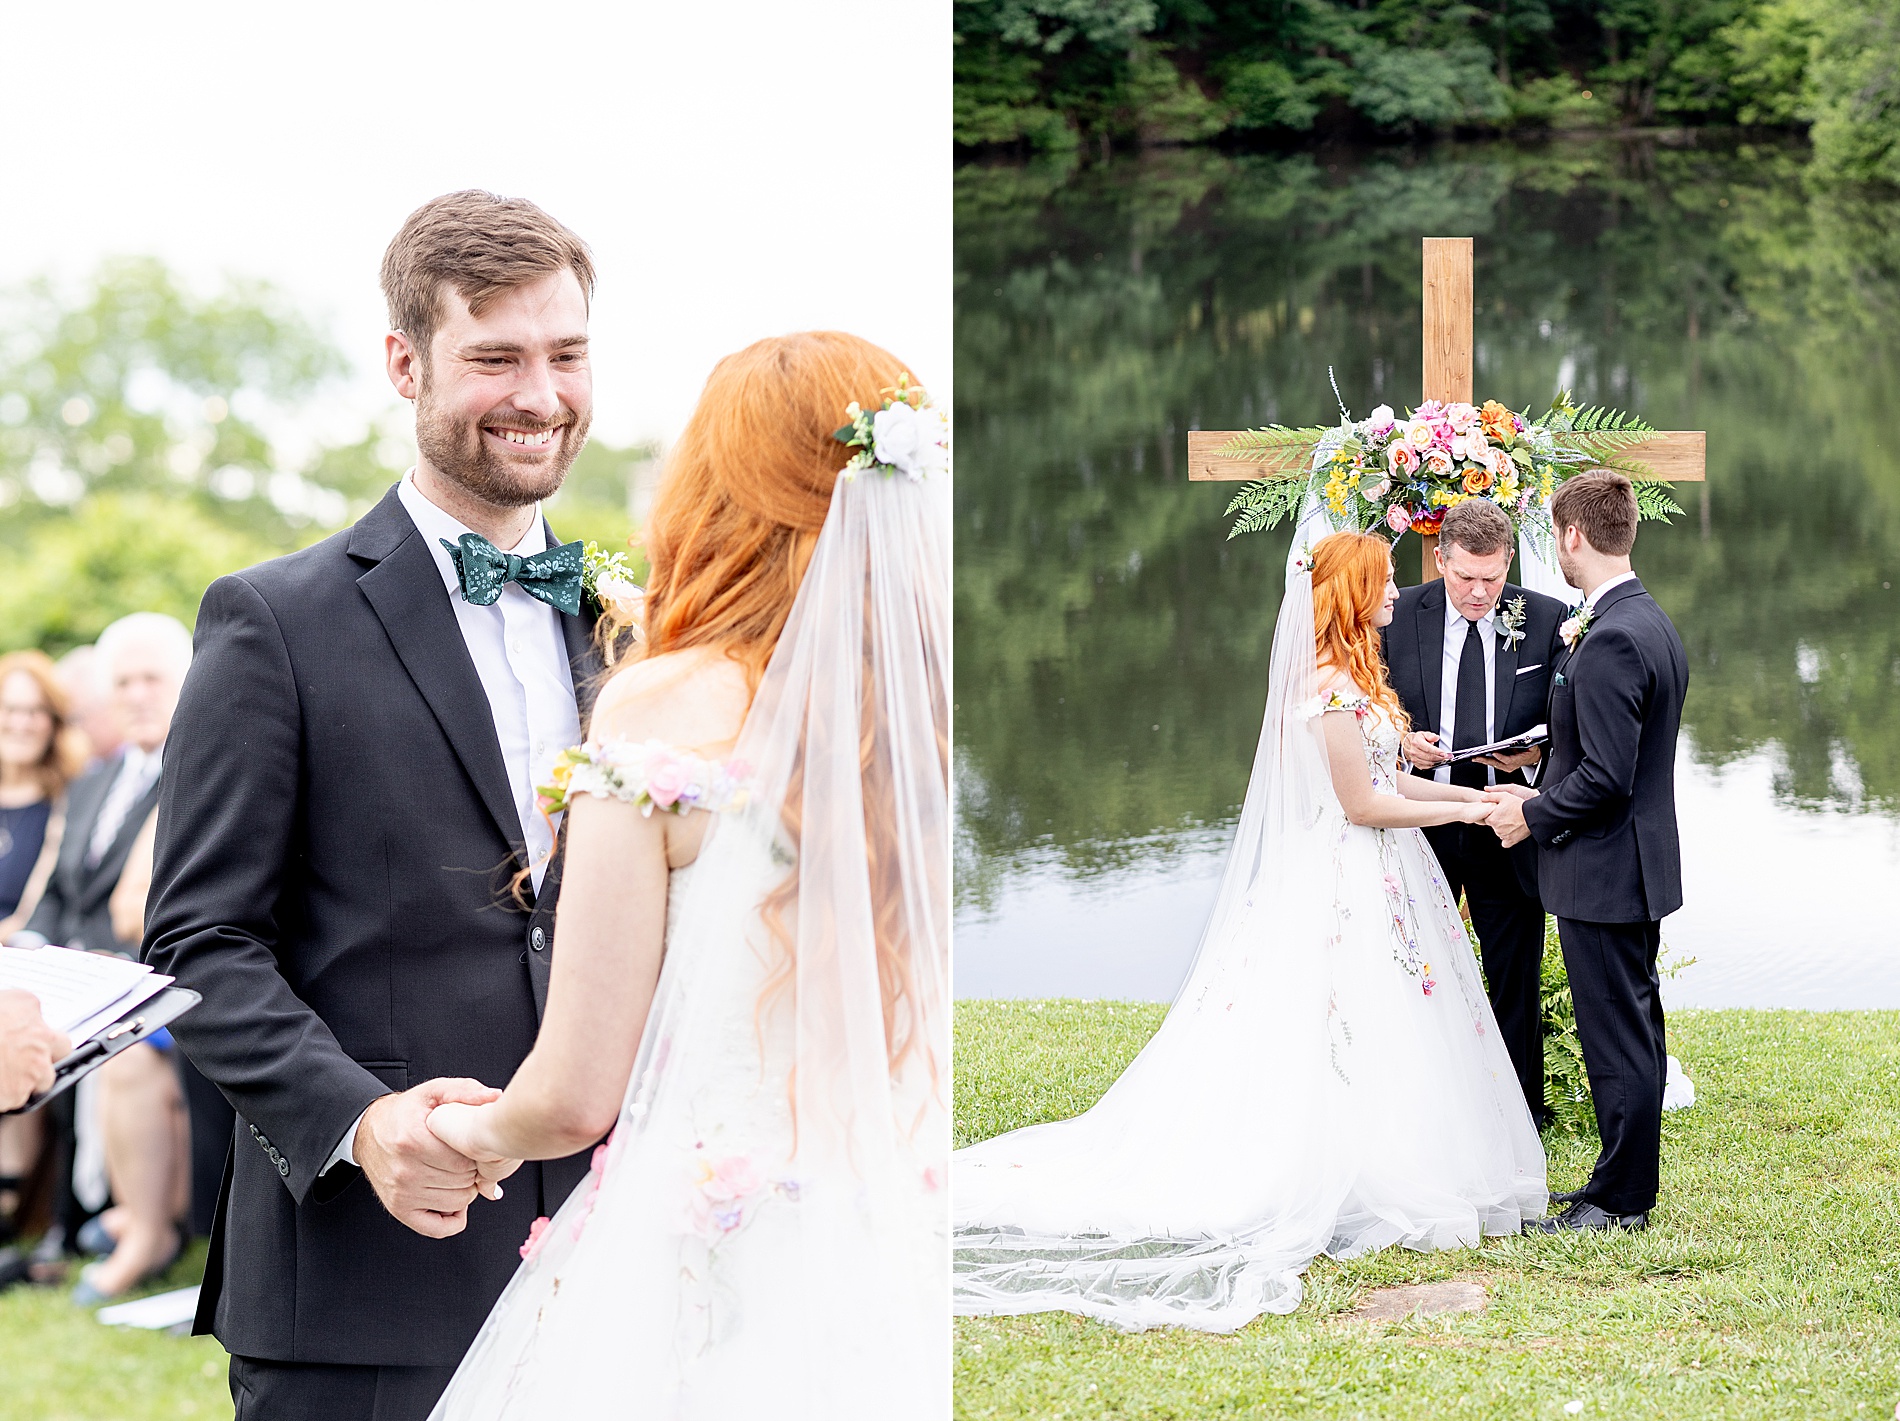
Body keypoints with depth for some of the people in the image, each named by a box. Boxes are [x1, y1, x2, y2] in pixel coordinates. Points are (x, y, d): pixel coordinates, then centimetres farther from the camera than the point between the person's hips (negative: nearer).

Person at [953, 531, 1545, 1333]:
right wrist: (1459, 811, -9)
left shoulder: (1347, 677, 12)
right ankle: (1355, 1195, 3)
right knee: (1353, 1040, -4)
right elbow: (1362, 803, -18)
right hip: (1351, 891, -10)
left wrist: (1474, 792, 10)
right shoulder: (1334, 686, -20)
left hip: (1367, 881, 10)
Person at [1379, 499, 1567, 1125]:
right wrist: (1402, 741, -13)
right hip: (1420, 826, 1)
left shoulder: (1549, 621, -4)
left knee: (1516, 984, 9)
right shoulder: (1399, 617, -3)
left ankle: (1521, 1116, 23)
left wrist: (1536, 753, -17)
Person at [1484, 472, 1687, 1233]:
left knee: (1617, 1042, -1)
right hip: (1640, 863, 10)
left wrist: (1533, 816, -11)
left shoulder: (1610, 641, -23)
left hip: (1603, 871, -10)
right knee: (1634, 1033, 17)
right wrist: (1545, 793, 14)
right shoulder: (1654, 624, 9)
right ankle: (1630, 1183, 27)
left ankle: (1618, 1200, 7)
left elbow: (1606, 777, -25)